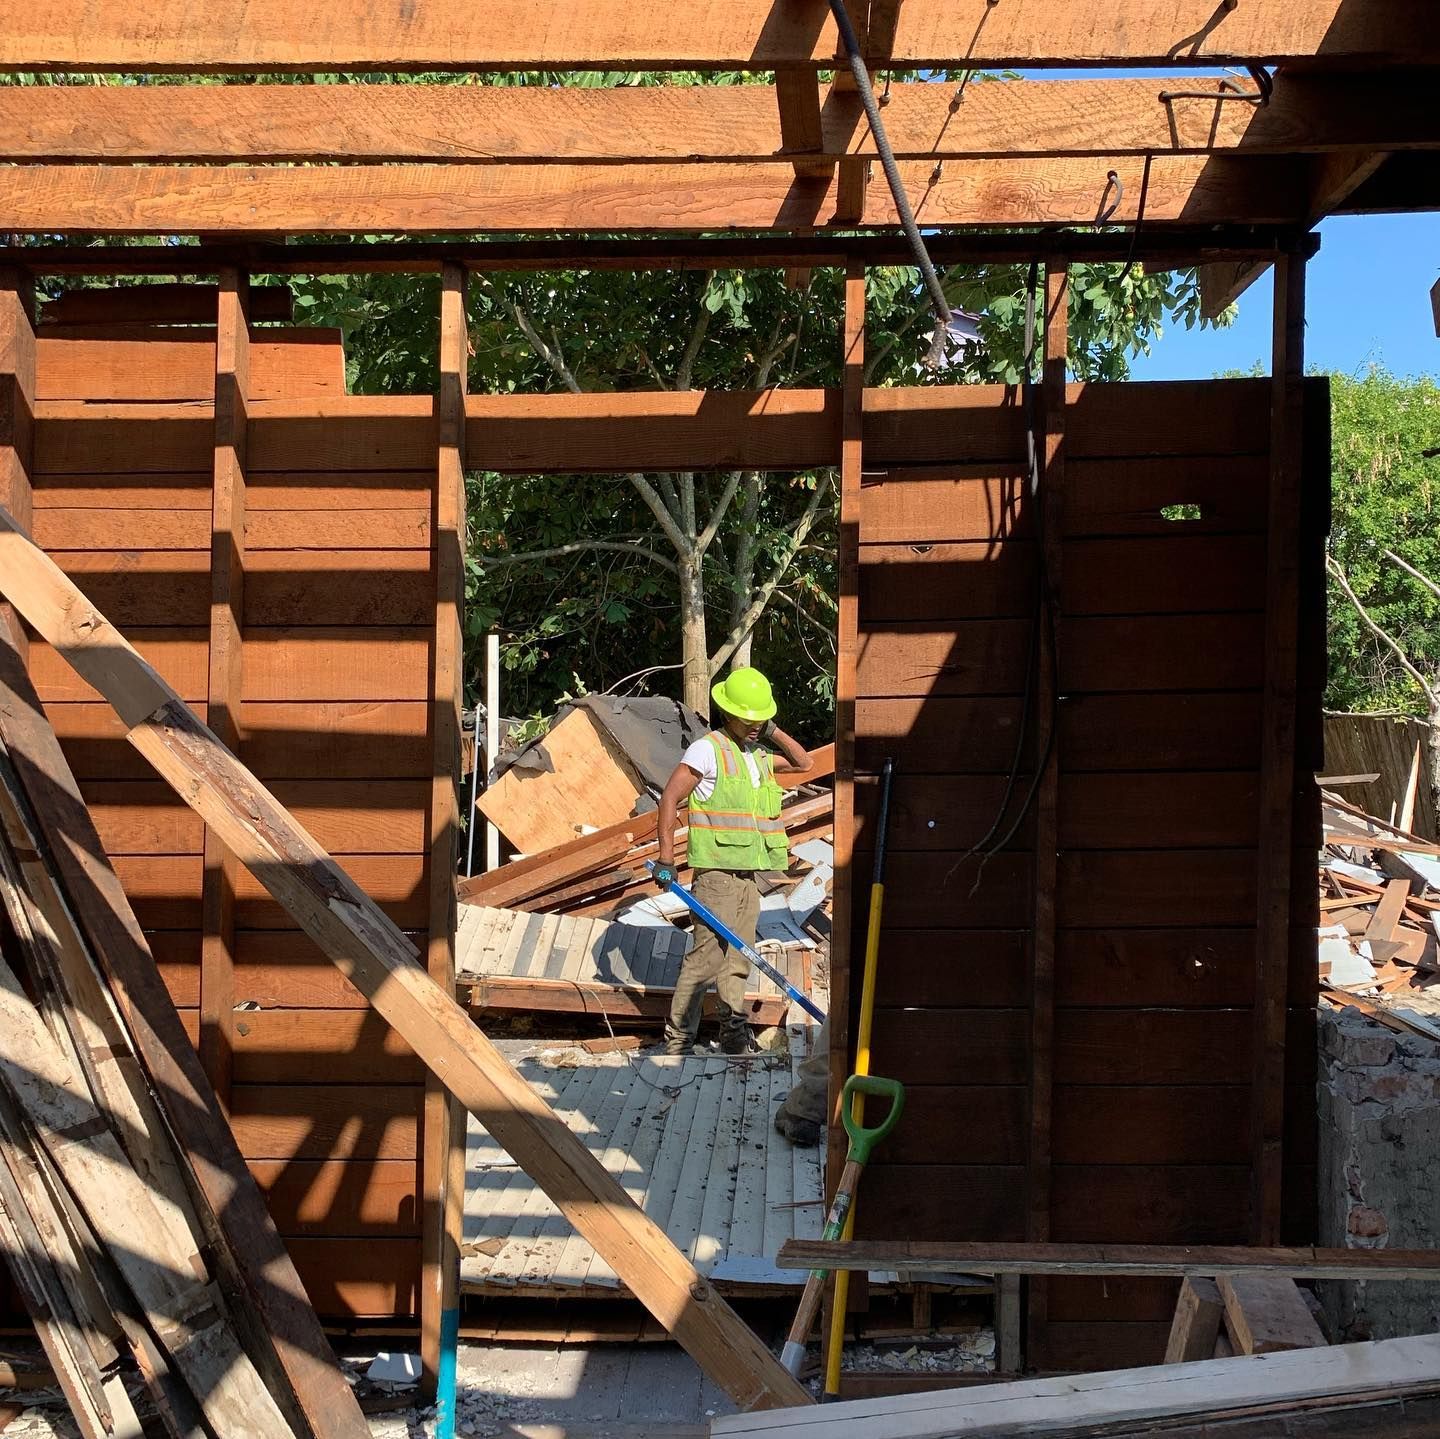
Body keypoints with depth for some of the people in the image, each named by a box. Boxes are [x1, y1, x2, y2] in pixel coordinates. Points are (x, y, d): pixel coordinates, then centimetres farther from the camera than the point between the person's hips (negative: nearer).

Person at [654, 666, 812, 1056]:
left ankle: (733, 1031, 19)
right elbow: (669, 799, -10)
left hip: (750, 873, 7)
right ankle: (678, 1039, -7)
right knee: (706, 954, -11)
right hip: (717, 872, -7)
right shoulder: (708, 749, -6)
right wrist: (666, 859, -15)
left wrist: (773, 731, 11)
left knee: (739, 955, 11)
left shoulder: (760, 753, 16)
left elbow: (803, 763, 27)